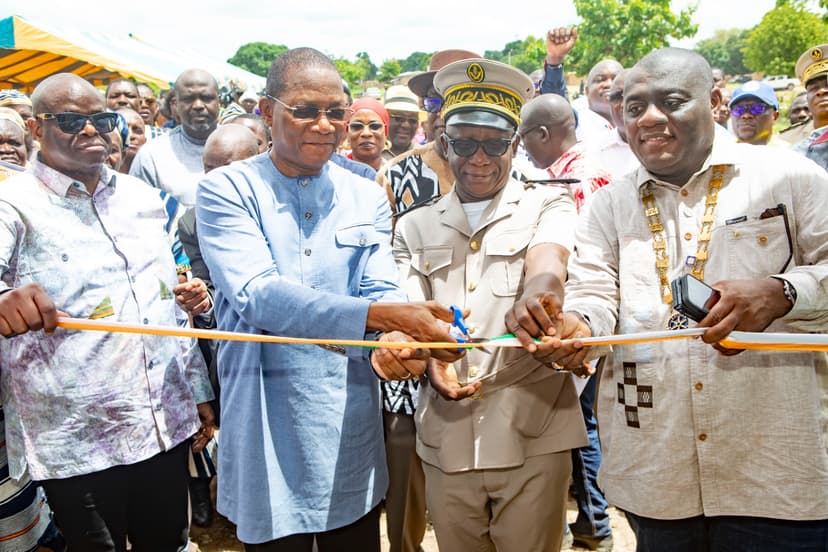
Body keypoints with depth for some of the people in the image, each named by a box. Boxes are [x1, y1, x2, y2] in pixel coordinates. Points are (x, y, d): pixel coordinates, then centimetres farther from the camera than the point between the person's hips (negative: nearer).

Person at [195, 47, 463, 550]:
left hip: (351, 428, 3)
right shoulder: (227, 190, -8)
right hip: (267, 432, -3)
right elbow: (257, 295, -22)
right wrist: (376, 315, -35)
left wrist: (396, 340, -29)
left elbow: (383, 290, -5)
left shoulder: (367, 199, 5)